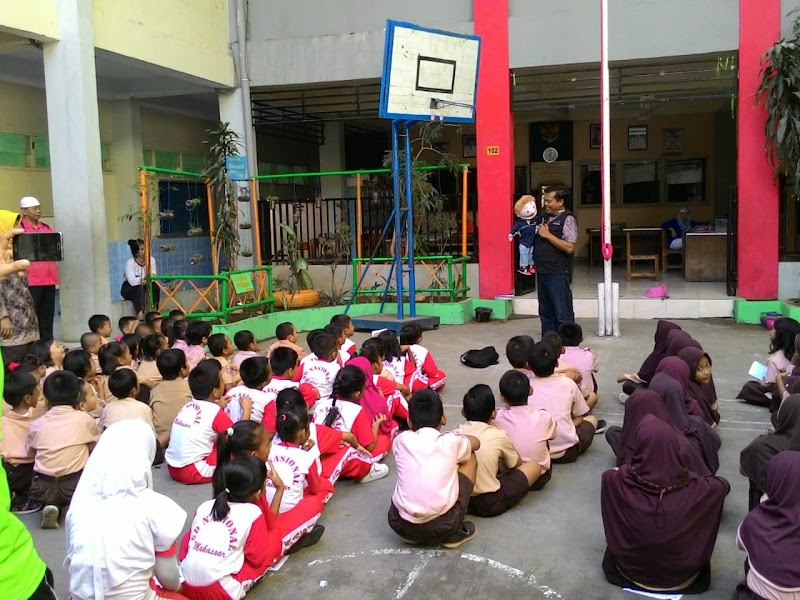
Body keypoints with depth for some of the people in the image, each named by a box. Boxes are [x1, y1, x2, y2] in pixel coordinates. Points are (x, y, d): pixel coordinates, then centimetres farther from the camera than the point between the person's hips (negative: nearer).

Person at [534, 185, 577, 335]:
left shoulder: (567, 219, -9)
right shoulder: (546, 217, 15)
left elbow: (569, 247, -20)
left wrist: (548, 235, -15)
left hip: (558, 274, -9)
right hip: (543, 272, 9)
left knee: (563, 315, -2)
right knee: (546, 313, 15)